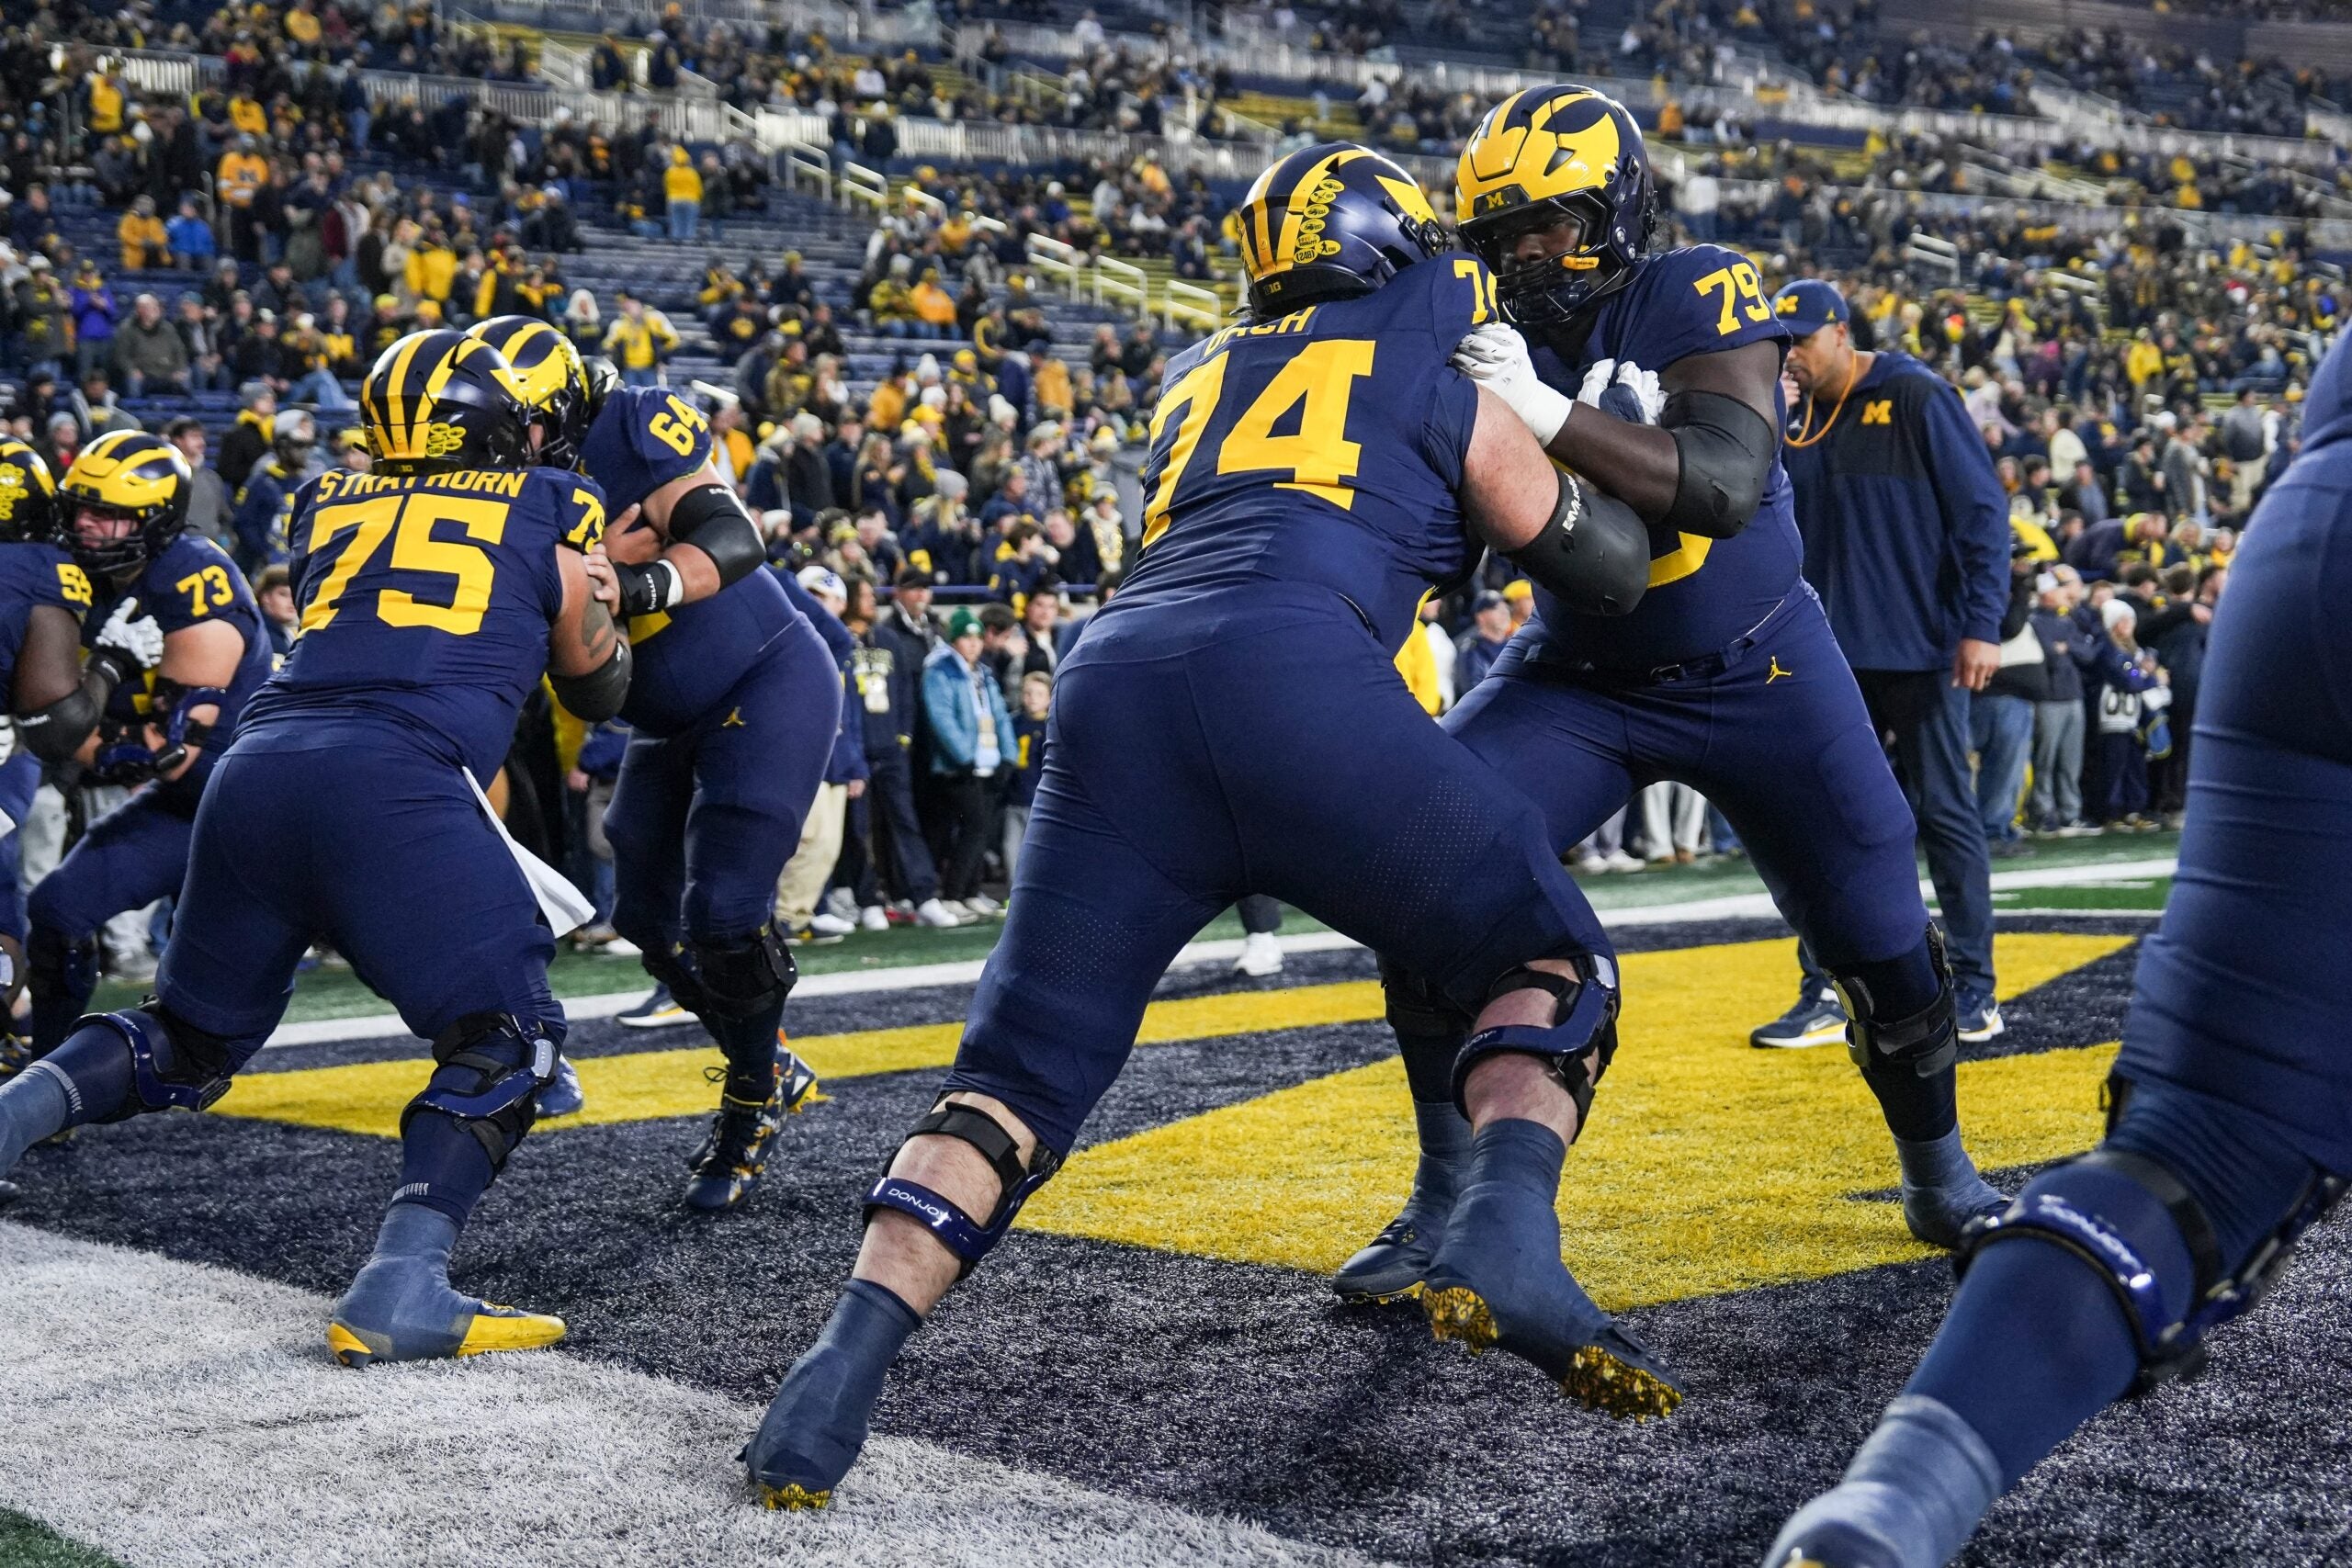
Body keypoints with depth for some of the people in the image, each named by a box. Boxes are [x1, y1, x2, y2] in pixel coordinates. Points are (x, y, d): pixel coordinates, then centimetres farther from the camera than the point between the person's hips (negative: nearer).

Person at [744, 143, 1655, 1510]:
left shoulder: (1200, 378, 34)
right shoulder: (1445, 394, 21)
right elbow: (1612, 569, 29)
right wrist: (1550, 430, 44)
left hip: (1117, 679, 4)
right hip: (1292, 682, -4)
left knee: (1028, 1068, 10)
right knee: (1553, 960, 12)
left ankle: (848, 1358, -8)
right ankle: (1508, 1240, -14)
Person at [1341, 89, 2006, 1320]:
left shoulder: (1701, 299, -19)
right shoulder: (1486, 339, -9)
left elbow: (1725, 483, -35)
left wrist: (1552, 416, -44)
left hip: (1755, 671, -2)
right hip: (1581, 677, 2)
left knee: (1881, 938, 5)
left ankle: (1937, 1170, 34)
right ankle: (1449, 1199, -3)